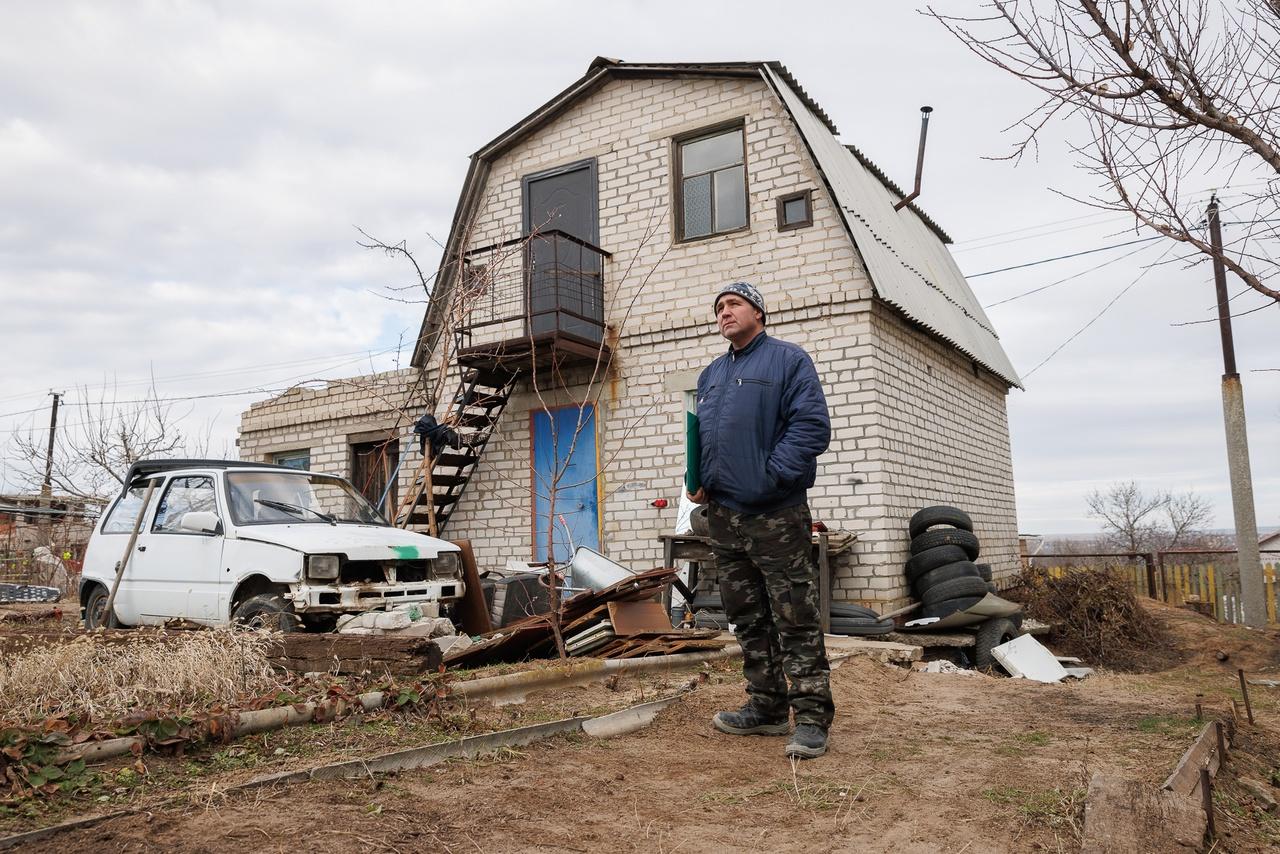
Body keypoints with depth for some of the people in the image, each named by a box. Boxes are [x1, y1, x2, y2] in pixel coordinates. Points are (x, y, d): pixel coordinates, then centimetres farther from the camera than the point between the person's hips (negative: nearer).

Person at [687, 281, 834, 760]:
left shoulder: (788, 360, -2)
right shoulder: (710, 375, 19)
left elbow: (812, 426, -12)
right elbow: (700, 437, 25)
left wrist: (771, 476, -18)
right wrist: (700, 481, 7)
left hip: (777, 515, -7)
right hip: (723, 514, 7)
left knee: (795, 619, -5)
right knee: (748, 620, 12)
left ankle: (812, 718, 3)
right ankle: (766, 708, 23)